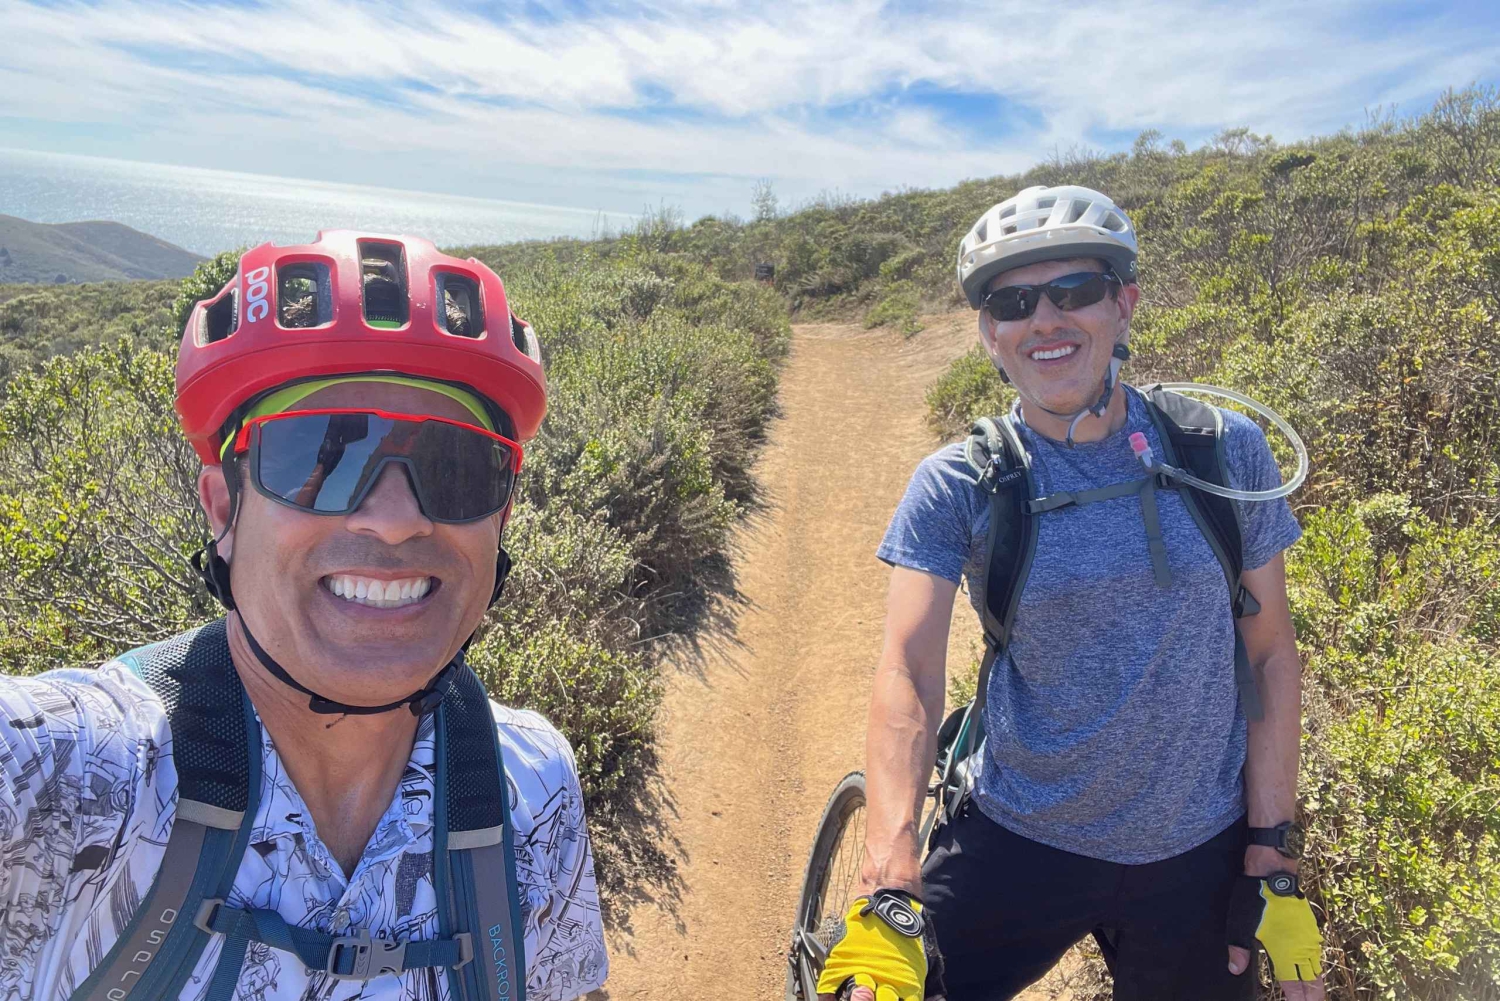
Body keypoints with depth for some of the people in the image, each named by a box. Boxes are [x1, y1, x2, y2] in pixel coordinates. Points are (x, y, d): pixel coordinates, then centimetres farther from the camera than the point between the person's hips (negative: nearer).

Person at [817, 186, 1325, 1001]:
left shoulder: (1226, 453, -6)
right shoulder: (955, 490, -11)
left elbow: (1271, 654, 0)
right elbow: (907, 673, -21)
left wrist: (1274, 861, -2)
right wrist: (889, 898, -32)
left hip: (1197, 858, 2)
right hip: (1016, 844, -1)